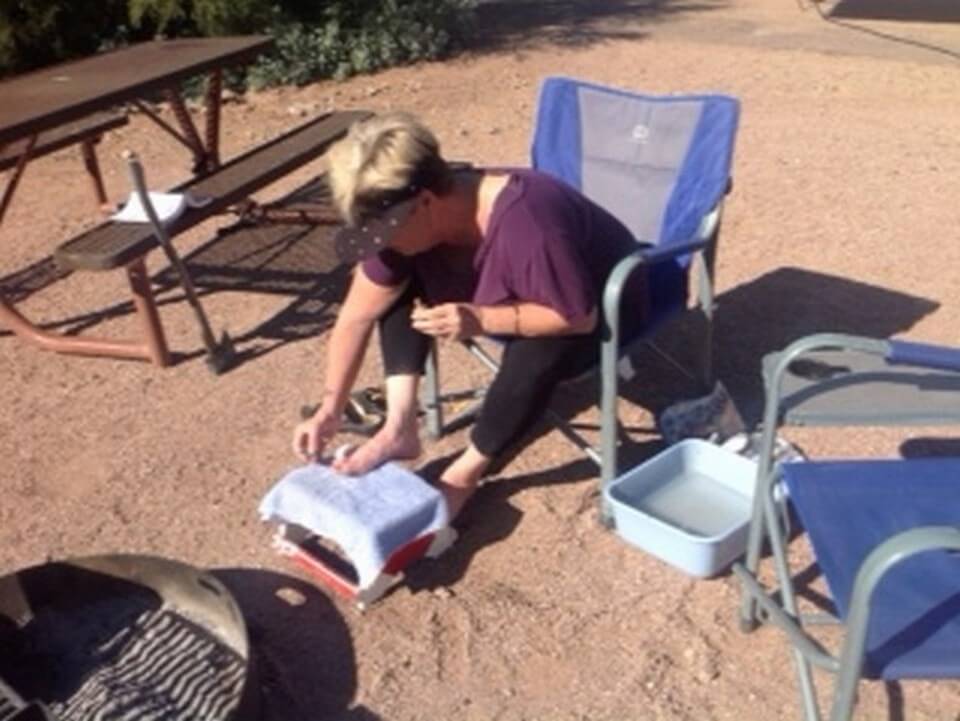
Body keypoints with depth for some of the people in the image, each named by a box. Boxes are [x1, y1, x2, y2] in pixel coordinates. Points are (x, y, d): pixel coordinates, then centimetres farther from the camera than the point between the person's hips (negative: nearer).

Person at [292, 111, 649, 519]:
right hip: (514, 300, 6)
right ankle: (400, 429, -9)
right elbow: (357, 317, -11)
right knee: (397, 284, -9)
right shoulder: (404, 218, -18)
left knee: (537, 349, -37)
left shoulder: (526, 225, -40)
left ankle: (468, 470, -12)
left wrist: (480, 320, -38)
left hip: (601, 309, -6)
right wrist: (329, 411, -14)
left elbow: (579, 318, -30)